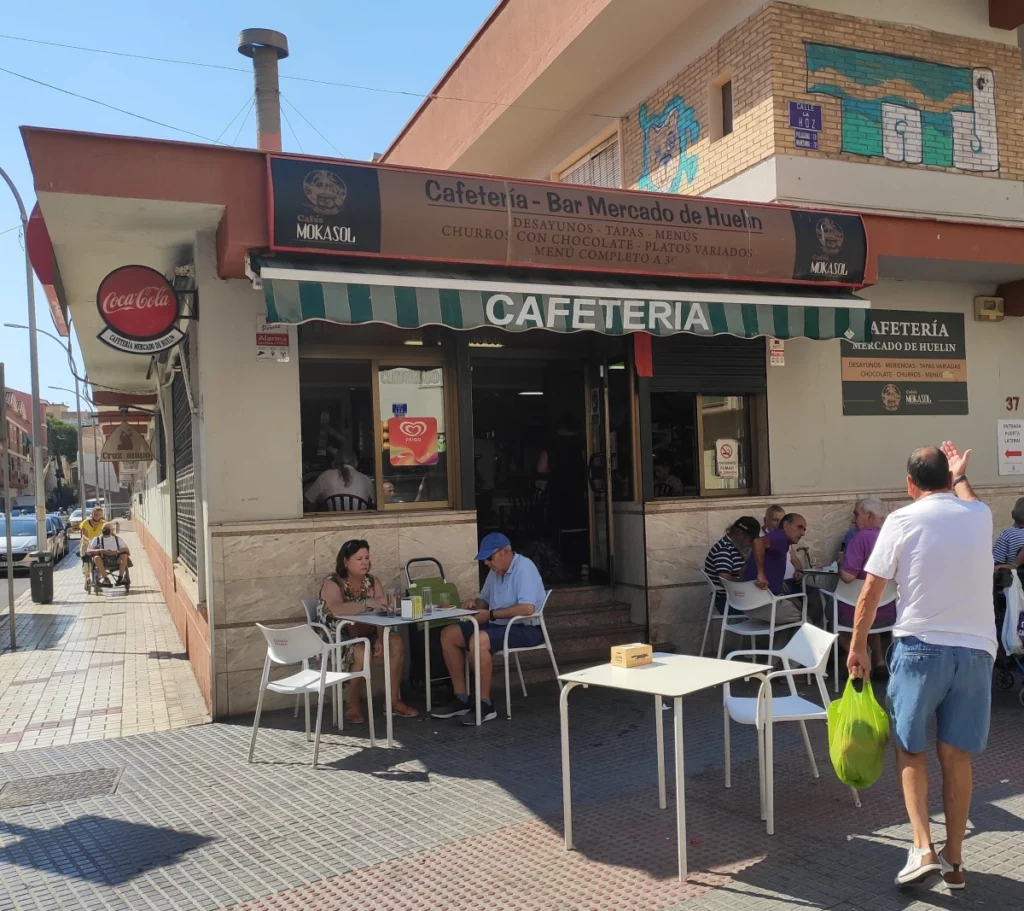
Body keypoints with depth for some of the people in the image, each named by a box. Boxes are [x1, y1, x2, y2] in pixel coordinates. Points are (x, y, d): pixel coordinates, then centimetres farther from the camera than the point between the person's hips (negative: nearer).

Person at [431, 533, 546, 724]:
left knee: (478, 640, -35)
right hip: (499, 625, 10)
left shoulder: (524, 567, -18)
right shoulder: (496, 571, 10)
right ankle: (462, 699, 1)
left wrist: (491, 615, -25)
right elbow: (485, 599, 22)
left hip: (526, 629, -10)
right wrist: (475, 603, -3)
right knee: (448, 635, 0)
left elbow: (527, 608, -29)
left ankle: (485, 704, -23)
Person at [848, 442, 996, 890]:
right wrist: (960, 476, 48)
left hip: (920, 647, -3)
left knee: (909, 749, 12)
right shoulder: (981, 515, 4)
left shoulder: (902, 521, -6)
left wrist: (858, 646, 5)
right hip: (975, 650, 3)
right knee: (955, 754, 10)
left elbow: (870, 592, -4)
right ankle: (954, 859, 18)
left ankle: (923, 848, 2)